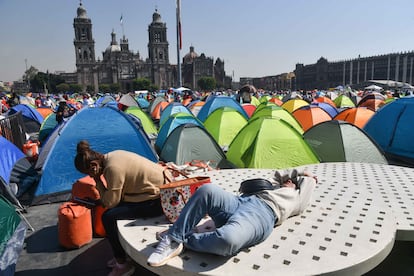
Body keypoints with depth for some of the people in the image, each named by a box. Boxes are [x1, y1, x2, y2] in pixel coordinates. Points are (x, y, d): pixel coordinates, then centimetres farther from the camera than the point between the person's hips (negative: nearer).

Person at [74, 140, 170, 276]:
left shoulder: (113, 168, -23)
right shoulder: (112, 156, 4)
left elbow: (110, 203, -13)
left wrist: (98, 181, -8)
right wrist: (103, 199, 7)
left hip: (158, 199, -10)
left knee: (108, 217, -11)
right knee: (115, 210, 9)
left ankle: (123, 264, 5)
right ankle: (121, 255, 24)